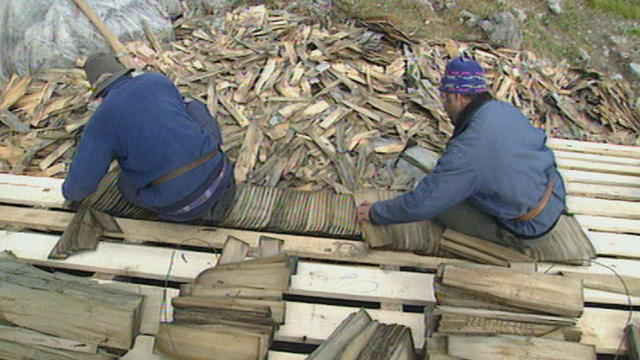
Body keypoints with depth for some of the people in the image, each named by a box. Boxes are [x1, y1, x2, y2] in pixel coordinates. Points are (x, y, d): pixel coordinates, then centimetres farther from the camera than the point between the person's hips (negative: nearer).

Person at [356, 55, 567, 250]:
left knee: (439, 201, -10)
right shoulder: (507, 110, -6)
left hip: (530, 231, -8)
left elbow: (420, 204, -26)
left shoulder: (468, 151, -30)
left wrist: (375, 213, -9)